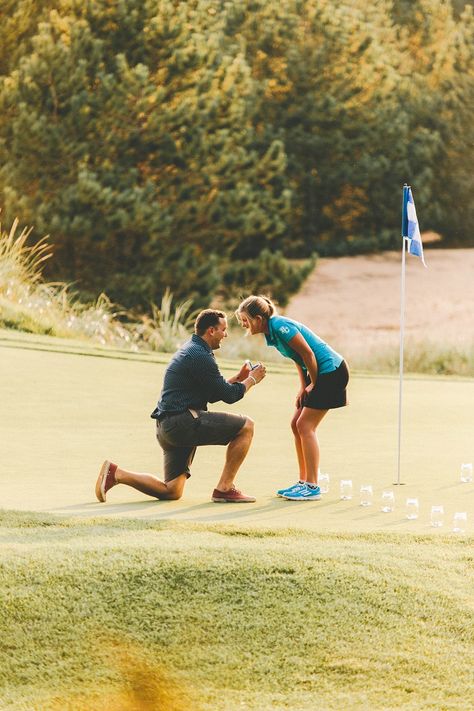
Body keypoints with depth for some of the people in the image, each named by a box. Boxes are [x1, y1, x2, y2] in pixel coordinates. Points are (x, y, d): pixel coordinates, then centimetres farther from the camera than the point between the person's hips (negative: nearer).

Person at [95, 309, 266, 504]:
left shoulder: (190, 350, 21)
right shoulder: (200, 356, -12)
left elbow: (213, 394, 27)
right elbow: (228, 395, -10)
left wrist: (238, 378, 22)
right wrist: (251, 380, 5)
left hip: (166, 427, 10)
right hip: (184, 422, -10)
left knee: (172, 492, 12)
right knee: (246, 426, -7)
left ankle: (115, 473, 4)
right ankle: (224, 489, -4)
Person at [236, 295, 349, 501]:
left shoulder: (280, 327, -21)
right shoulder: (272, 331, 8)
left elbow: (308, 354, -21)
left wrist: (313, 385, -10)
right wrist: (303, 387, 8)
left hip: (331, 370, -10)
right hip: (320, 374, 10)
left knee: (305, 425, -11)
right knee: (297, 424, 10)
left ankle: (312, 487, -9)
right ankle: (304, 482, 16)